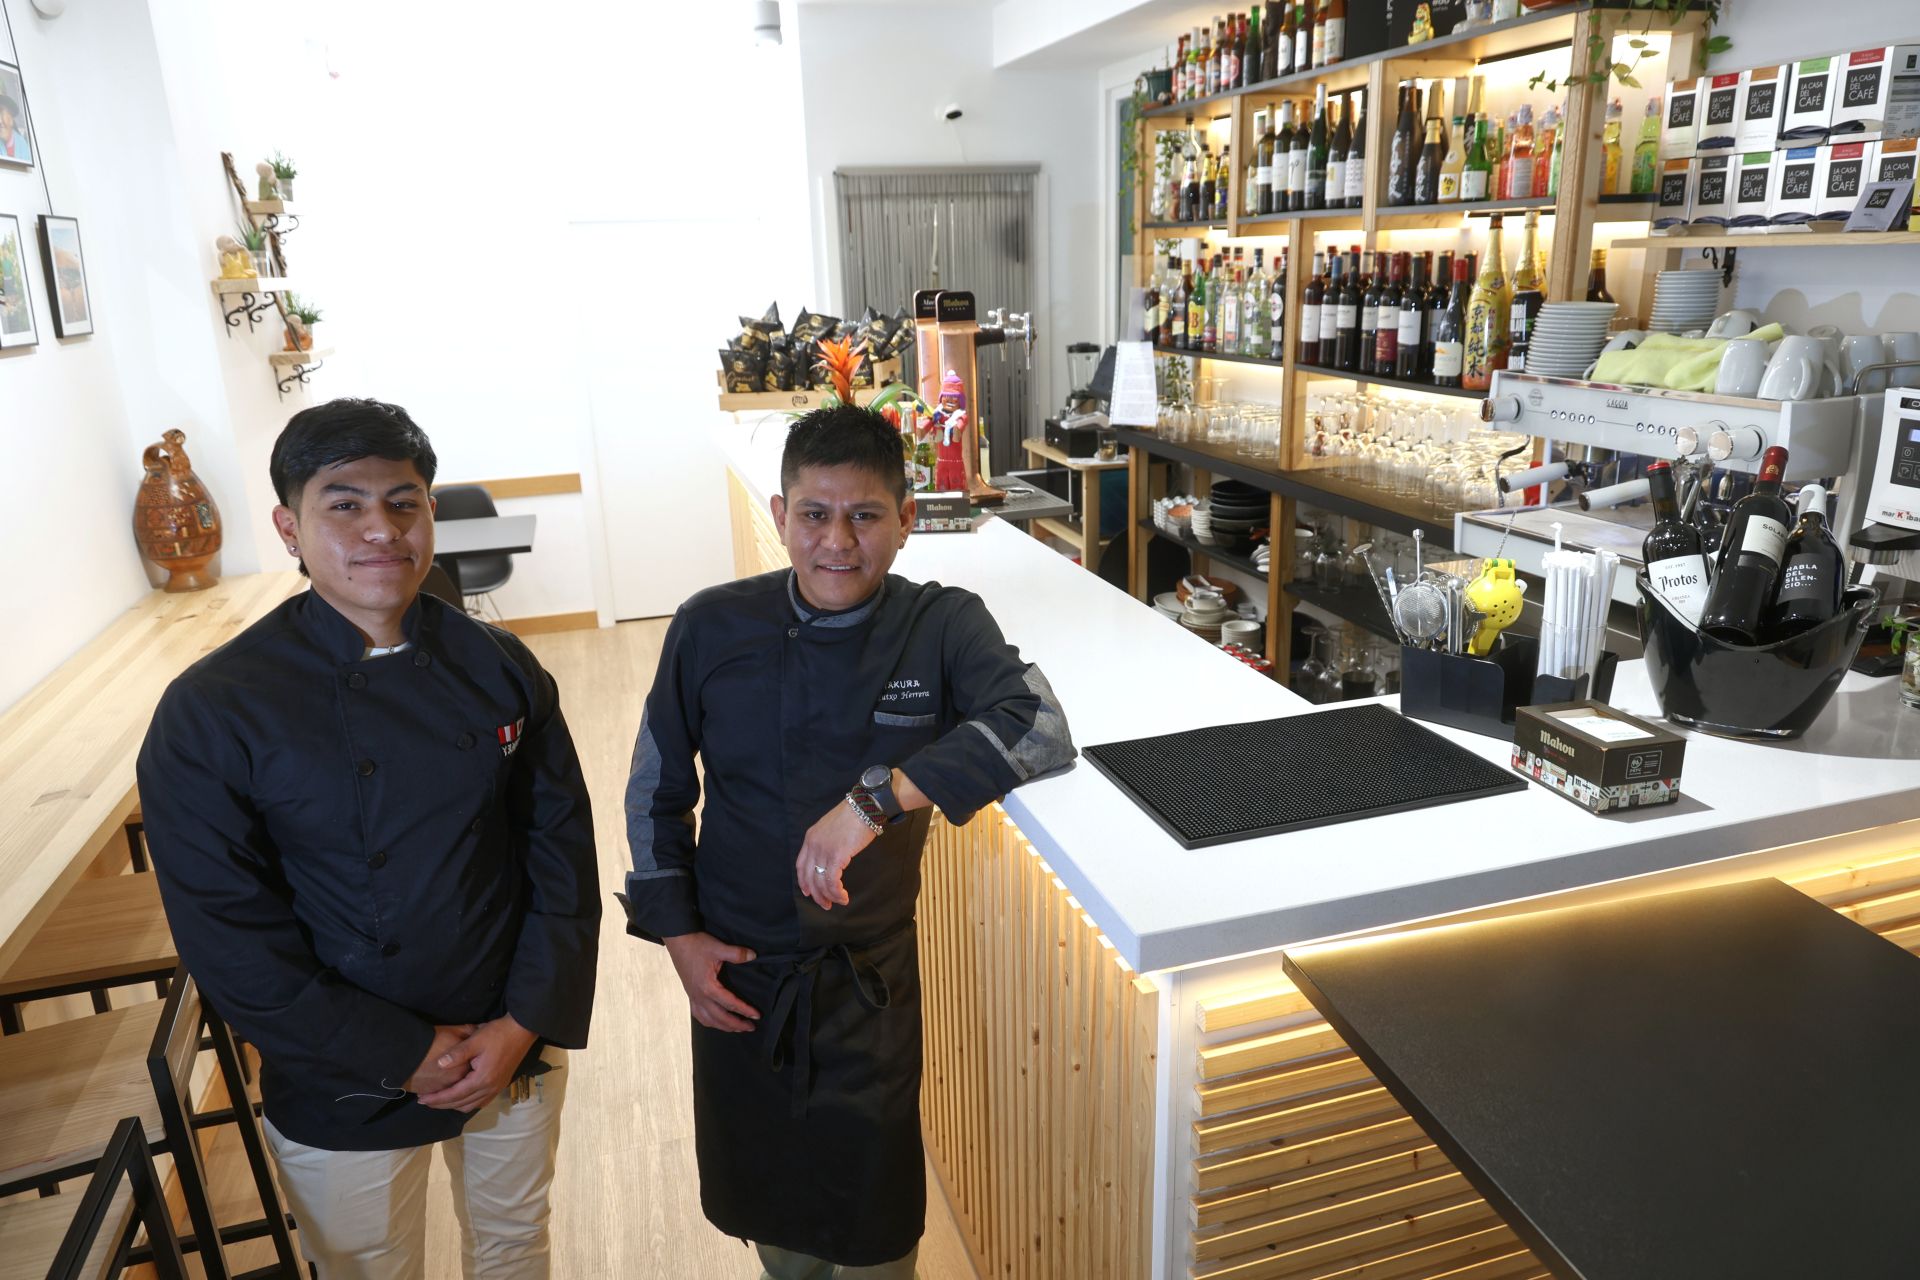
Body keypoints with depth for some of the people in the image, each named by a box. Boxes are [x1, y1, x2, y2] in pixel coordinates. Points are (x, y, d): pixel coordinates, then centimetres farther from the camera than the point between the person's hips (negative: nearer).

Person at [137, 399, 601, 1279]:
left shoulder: (498, 669, -9)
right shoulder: (212, 713, -18)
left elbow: (563, 856, -4)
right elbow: (230, 938, -16)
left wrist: (523, 1026, -12)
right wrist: (404, 1057, -15)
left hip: (516, 1050, 3)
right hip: (345, 1091, -3)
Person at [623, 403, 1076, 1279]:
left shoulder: (943, 628, -14)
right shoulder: (712, 629, -10)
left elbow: (1039, 728, -31)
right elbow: (656, 789, 1)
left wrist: (878, 796, -40)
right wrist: (676, 932, -3)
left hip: (871, 977, -1)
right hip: (734, 972, 2)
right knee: (764, 1207, 24)